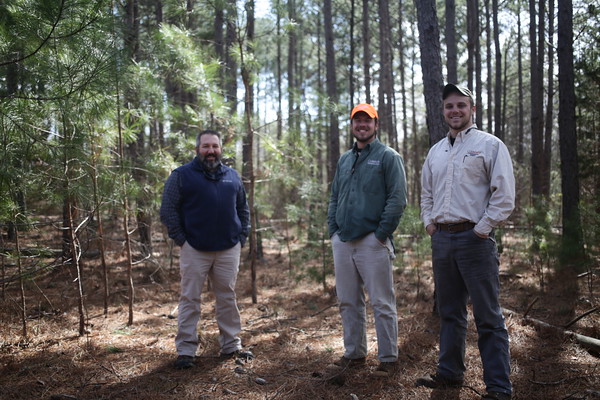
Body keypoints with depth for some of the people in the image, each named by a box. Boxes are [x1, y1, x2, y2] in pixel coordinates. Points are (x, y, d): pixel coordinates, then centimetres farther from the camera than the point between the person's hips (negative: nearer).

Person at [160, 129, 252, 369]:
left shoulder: (232, 176, 11)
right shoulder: (181, 176, -1)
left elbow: (243, 209, 19)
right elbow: (168, 211, -3)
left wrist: (242, 237, 9)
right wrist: (181, 240, -8)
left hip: (229, 250, 4)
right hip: (194, 250, -3)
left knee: (228, 299, 10)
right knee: (190, 300, 1)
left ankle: (231, 346, 20)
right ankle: (186, 351, 8)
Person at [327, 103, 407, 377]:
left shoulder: (388, 157, -1)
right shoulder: (344, 160, 18)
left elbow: (398, 199, -9)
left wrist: (381, 234, -14)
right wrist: (333, 229, 9)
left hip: (372, 241, -6)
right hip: (342, 242, 6)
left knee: (382, 303, -2)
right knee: (348, 302, 12)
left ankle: (388, 358, 7)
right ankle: (354, 353, 23)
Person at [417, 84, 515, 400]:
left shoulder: (489, 145, -2)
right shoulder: (436, 151, 16)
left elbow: (504, 195, -8)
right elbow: (426, 193, 25)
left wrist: (482, 229, -11)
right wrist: (429, 223, 11)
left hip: (474, 238, -6)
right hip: (441, 239, 6)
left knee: (488, 317, -4)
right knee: (449, 312, 15)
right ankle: (449, 372, 27)